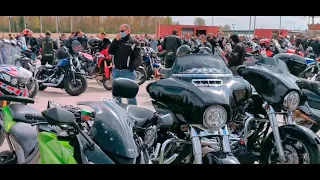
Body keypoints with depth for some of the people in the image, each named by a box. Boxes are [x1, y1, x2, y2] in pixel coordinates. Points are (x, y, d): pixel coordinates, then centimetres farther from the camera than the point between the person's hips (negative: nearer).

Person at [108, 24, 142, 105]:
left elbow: (138, 57, -9)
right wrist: (115, 40, -6)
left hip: (127, 71, -5)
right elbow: (110, 51, 3)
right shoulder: (117, 41, 15)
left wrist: (132, 68, -19)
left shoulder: (134, 43, -1)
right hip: (116, 70, 6)